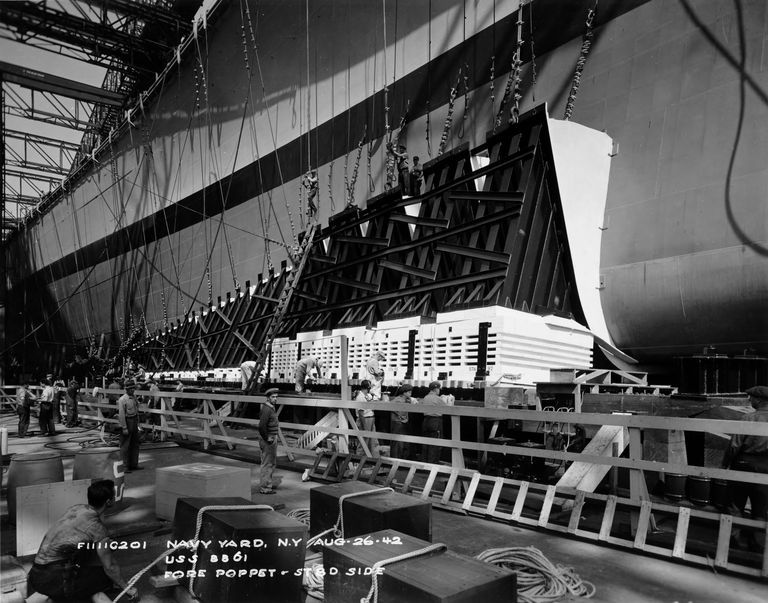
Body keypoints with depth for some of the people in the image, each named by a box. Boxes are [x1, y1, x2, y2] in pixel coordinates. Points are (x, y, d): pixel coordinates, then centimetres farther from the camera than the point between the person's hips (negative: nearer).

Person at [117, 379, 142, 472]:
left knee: (135, 445, 13)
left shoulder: (134, 397, 8)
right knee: (125, 446, 0)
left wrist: (137, 423, 14)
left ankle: (134, 464, 23)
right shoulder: (122, 399, -16)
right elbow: (121, 414, -17)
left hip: (134, 423, 8)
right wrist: (124, 428, -18)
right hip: (126, 422, -8)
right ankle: (126, 466, 8)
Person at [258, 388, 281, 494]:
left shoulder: (271, 408, 11)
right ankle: (264, 488, 4)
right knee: (267, 464, -3)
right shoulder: (266, 409, -20)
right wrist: (267, 438, -20)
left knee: (272, 462, 19)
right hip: (268, 440, -10)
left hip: (272, 438, 10)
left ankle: (267, 483, 31)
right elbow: (261, 426, -28)